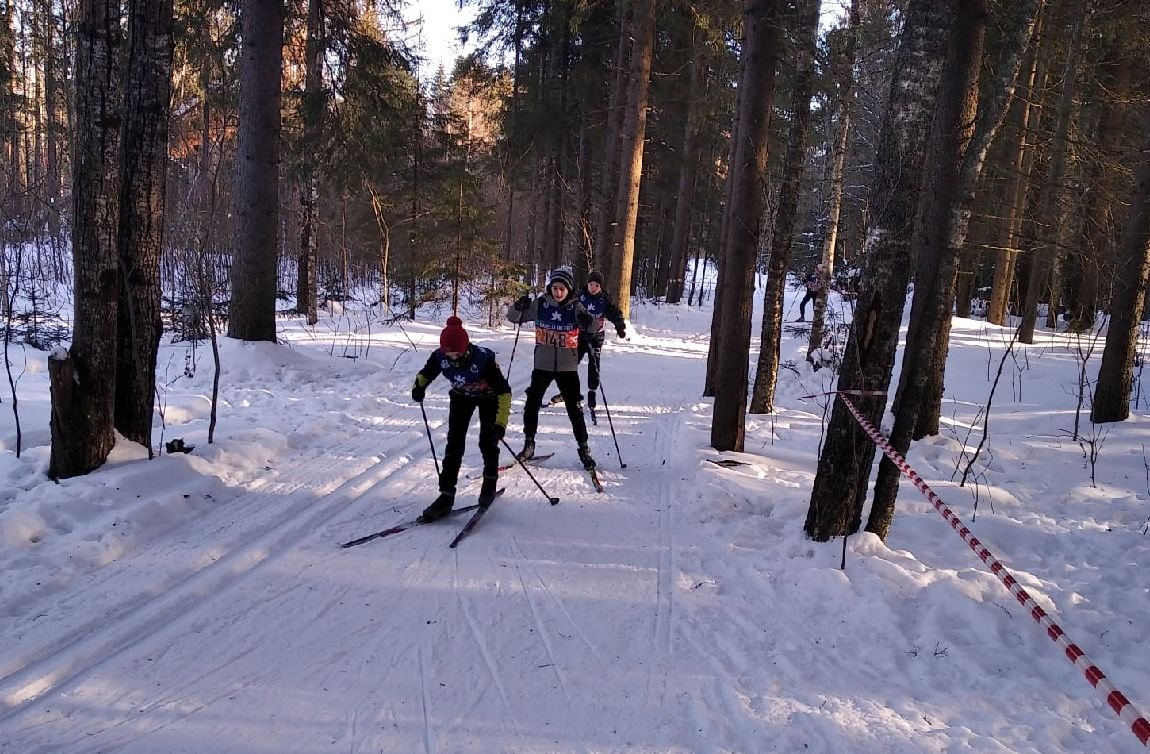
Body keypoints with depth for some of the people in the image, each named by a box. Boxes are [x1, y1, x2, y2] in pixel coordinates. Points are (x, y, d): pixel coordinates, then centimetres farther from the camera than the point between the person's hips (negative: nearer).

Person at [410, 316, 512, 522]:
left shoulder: (483, 358, -38)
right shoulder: (440, 356, -26)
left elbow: (504, 391, -34)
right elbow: (426, 373, -4)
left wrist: (501, 422, -41)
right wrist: (419, 386, -27)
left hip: (488, 397, -3)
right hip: (461, 397, 3)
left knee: (487, 442, -9)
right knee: (454, 443, -5)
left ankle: (490, 483, 20)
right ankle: (446, 495, -2)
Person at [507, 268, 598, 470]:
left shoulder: (575, 307, -7)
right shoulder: (540, 304, -4)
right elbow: (514, 317, 0)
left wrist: (589, 321, -38)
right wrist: (518, 307, -22)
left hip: (568, 367, -1)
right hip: (542, 364, 2)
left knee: (574, 408, 0)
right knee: (532, 404, 4)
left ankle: (584, 449, 13)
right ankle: (529, 445, 22)